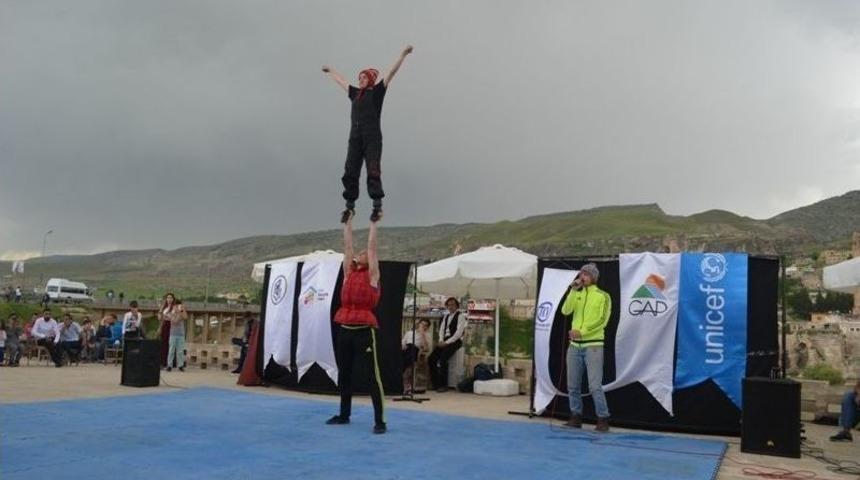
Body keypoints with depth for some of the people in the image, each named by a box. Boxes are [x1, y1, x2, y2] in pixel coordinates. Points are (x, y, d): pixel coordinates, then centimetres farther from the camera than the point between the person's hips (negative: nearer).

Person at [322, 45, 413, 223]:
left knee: (373, 171, -12)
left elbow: (391, 72, -1)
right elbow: (340, 81, 36)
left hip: (373, 137, -5)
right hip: (355, 138, 6)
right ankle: (350, 207, 10)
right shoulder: (355, 93, 19)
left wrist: (403, 54, -6)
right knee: (350, 173, 2)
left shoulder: (377, 91, 5)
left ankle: (378, 206, -12)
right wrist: (330, 71, 50)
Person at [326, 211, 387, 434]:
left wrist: (374, 223, 6)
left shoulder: (372, 275, 1)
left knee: (372, 375, -6)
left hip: (364, 330, -6)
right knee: (343, 373, 15)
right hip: (344, 329, 7)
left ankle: (380, 421, -5)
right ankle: (344, 414, 28)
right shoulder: (349, 273, 14)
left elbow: (372, 247, 1)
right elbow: (347, 247, 17)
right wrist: (348, 223, 22)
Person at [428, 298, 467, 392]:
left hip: (455, 341, -7)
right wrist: (441, 341, -5)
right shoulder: (446, 316, 19)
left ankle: (443, 385, -16)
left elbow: (459, 333, -12)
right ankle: (435, 383, -2)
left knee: (442, 359, -27)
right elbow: (441, 329, 15)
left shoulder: (460, 316, -3)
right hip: (444, 341, 7)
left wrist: (447, 342, -18)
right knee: (431, 359, -11)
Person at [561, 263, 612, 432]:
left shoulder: (603, 296, 0)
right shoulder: (576, 294, 12)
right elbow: (565, 310, -5)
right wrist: (573, 290, -9)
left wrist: (582, 331, -16)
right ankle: (576, 417, 19)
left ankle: (603, 419, 0)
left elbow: (601, 320, -11)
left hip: (593, 345, -5)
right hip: (575, 345, 5)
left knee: (595, 386, -9)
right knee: (573, 385, 9)